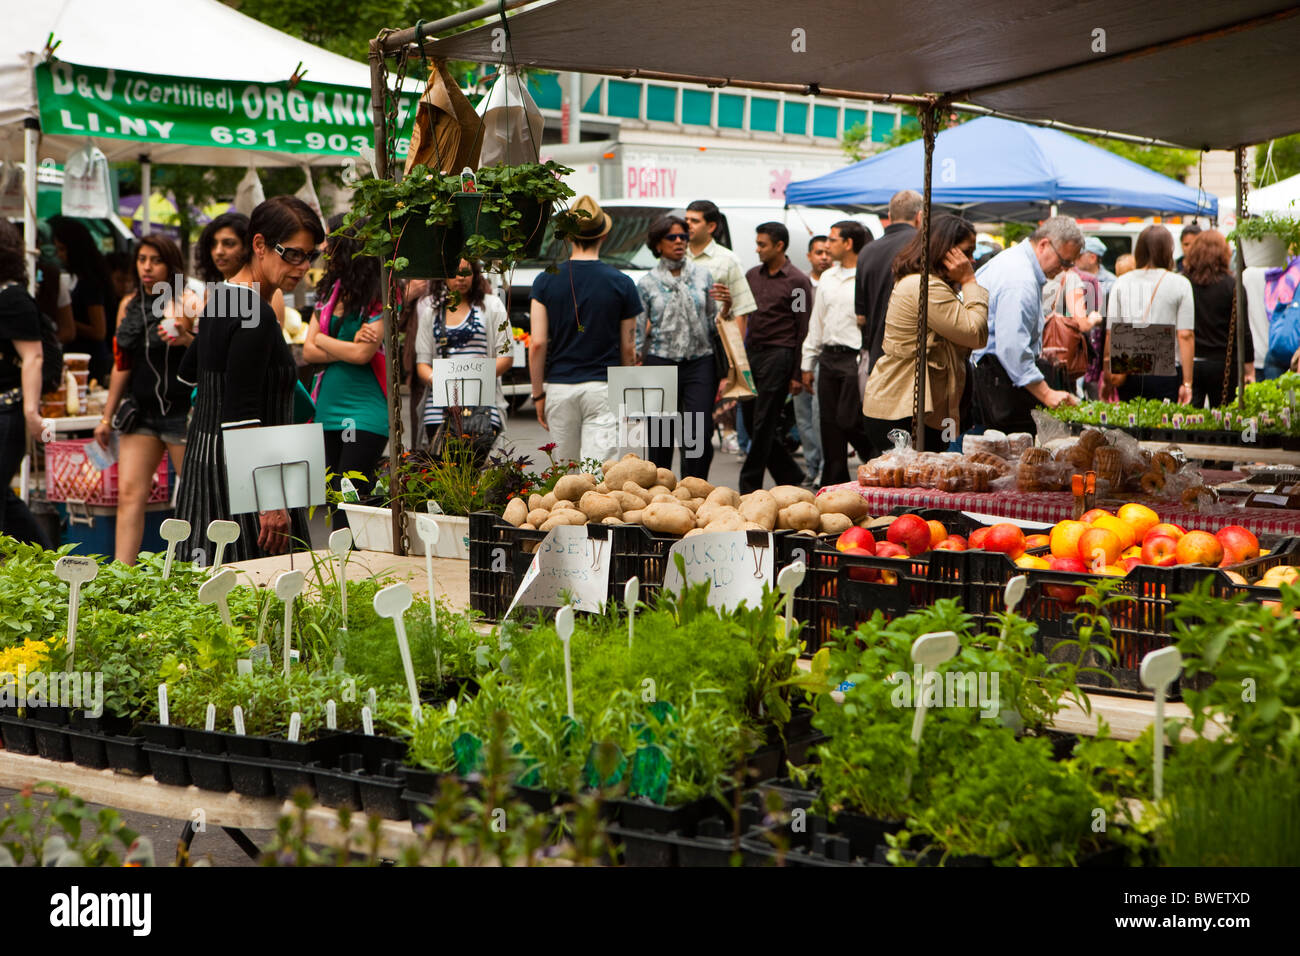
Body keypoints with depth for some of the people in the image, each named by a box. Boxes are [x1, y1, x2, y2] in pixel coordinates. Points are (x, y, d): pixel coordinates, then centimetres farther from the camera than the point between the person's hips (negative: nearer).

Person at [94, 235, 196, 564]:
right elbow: (122, 364, 19)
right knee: (129, 493, -4)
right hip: (141, 411, 5)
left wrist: (187, 340, -32)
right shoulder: (129, 305, 12)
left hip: (182, 411, -5)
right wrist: (107, 417, 20)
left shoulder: (188, 304, -6)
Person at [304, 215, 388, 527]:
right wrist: (349, 347, -10)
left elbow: (363, 354, -18)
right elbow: (308, 352, 5)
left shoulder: (379, 297, -10)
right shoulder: (329, 291, 12)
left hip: (365, 412, -7)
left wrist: (324, 341, -2)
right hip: (328, 411, 7)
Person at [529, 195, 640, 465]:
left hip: (558, 386, 2)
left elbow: (537, 344, -4)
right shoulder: (621, 283, -2)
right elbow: (628, 348, 3)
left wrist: (538, 394, 5)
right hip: (603, 386, -2)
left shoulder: (546, 281, -1)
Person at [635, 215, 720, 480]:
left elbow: (713, 322, 13)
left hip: (699, 362, 1)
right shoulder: (648, 283, 5)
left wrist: (725, 308, -7)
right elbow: (638, 331, 6)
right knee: (661, 438, 1)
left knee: (700, 436, -8)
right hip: (661, 362, -1)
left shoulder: (702, 275, 10)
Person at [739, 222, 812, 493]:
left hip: (778, 355, -7)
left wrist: (797, 374, -6)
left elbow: (803, 329, -4)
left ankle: (749, 487, -1)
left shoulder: (797, 282, -3)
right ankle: (791, 476, 22)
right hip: (751, 353, 7)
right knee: (752, 420, 7)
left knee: (763, 424, -5)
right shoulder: (752, 276, 14)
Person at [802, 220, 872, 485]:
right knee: (830, 426, 8)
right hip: (828, 358, 7)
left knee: (849, 422, -12)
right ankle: (833, 488, 15)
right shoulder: (827, 278, 16)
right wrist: (808, 364, 18)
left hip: (855, 357, -7)